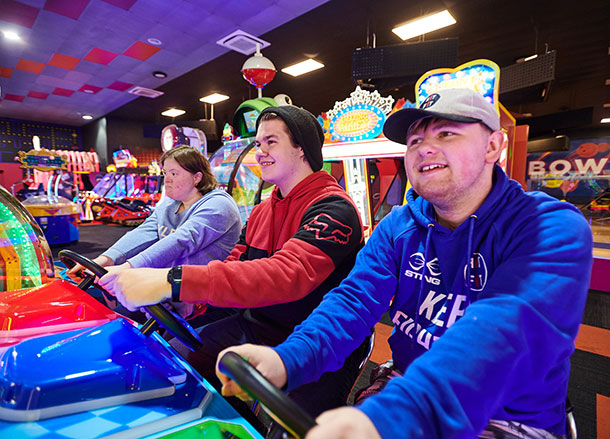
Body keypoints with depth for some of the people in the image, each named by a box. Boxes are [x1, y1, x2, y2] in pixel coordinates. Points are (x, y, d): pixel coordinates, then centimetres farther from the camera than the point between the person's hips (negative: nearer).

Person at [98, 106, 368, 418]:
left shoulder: (333, 209, -18)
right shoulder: (261, 211, 13)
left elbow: (287, 275, -33)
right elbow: (235, 266, 10)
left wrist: (174, 281, -37)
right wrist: (190, 300, -9)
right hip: (255, 328, 7)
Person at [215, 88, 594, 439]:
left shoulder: (554, 229, -15)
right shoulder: (398, 226, -1)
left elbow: (510, 327, -31)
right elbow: (357, 299, -11)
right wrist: (289, 358, -29)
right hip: (403, 388, 4)